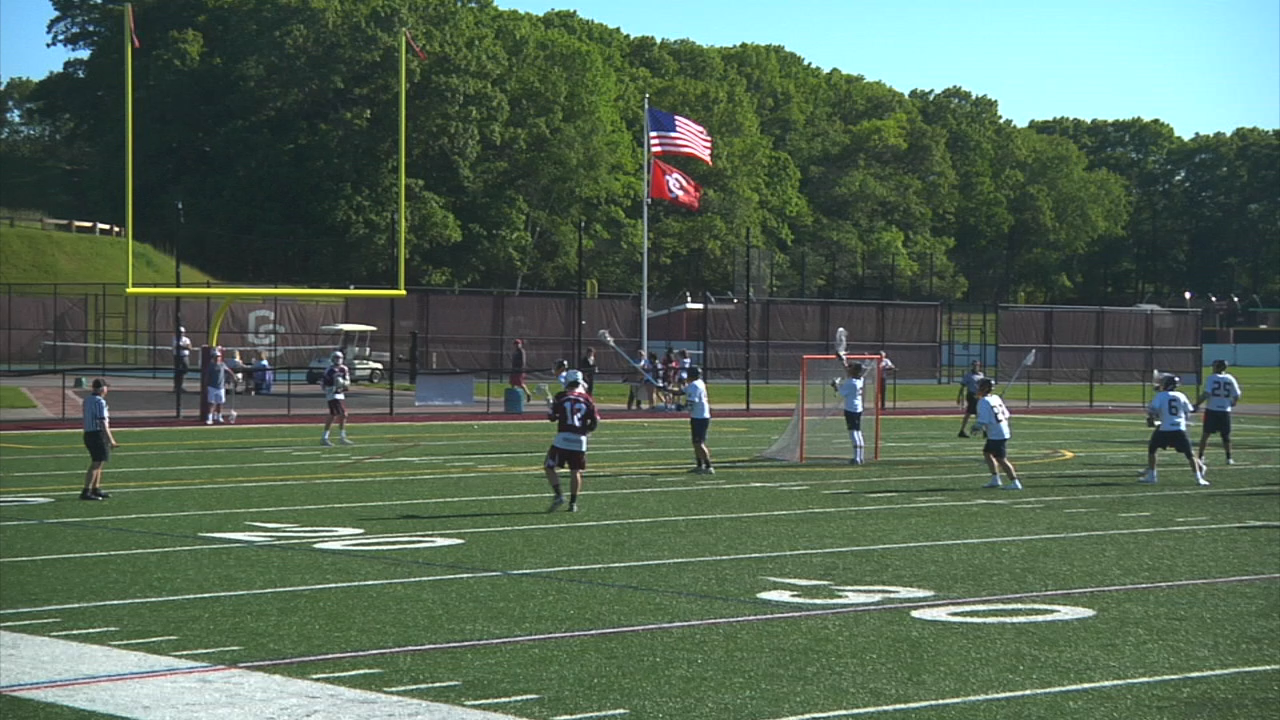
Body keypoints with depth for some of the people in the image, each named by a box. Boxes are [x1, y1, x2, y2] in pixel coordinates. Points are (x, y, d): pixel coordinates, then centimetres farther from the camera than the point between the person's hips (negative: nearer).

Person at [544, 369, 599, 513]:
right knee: (575, 472, 11)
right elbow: (594, 421, 5)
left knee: (549, 467, 9)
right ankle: (573, 503, 10)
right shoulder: (587, 399, 4)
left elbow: (551, 417, 3)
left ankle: (558, 495, -4)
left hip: (563, 439, -3)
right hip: (580, 441, 3)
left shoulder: (561, 397, -3)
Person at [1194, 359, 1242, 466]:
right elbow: (1237, 396, 3)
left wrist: (1197, 404, -8)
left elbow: (1206, 394, -15)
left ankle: (1200, 457, 4)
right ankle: (1229, 458, 15)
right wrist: (1232, 404, 22)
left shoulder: (1212, 378, -6)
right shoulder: (1230, 379, 2)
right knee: (1226, 436, 13)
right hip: (1225, 410, 2)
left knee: (1205, 434, 6)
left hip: (1211, 410, -2)